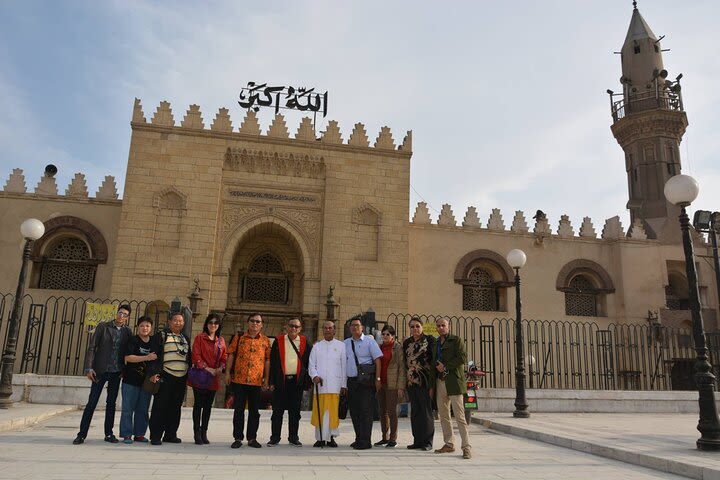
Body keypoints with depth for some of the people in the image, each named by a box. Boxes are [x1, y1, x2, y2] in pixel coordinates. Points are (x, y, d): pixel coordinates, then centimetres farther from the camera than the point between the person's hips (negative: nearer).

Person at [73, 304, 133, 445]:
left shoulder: (127, 332, 6)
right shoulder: (103, 326, -1)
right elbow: (92, 347, -4)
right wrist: (89, 368, -12)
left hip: (116, 372, 3)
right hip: (100, 370, -2)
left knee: (111, 403, 9)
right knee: (92, 402, -1)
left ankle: (109, 434, 17)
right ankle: (82, 434, 7)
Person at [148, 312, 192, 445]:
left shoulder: (185, 339, 19)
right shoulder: (161, 336, 1)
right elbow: (156, 355, -6)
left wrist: (189, 374, 16)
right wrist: (154, 372, -15)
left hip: (181, 378, 6)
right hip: (166, 376, -5)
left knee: (176, 407, 8)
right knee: (160, 406, -4)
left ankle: (170, 434, 16)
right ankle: (155, 436, 2)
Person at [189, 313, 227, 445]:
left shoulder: (221, 340, 11)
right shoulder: (200, 337, -2)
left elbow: (224, 357, 12)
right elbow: (196, 355, -10)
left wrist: (220, 368, -7)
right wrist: (206, 368, -17)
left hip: (214, 378, 4)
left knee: (208, 405, 9)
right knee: (198, 404, 1)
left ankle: (204, 433, 17)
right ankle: (197, 433, 7)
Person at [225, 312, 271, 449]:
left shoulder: (265, 341, 6)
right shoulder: (239, 337, 5)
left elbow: (267, 360, 6)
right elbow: (231, 355, 5)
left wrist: (266, 378, 3)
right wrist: (228, 372, -1)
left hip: (256, 381, 1)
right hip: (239, 380, 0)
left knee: (254, 411, 7)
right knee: (239, 409, 4)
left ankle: (252, 438, 17)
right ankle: (238, 438, 13)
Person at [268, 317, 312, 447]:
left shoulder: (304, 342, 6)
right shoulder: (279, 341, 4)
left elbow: (308, 361, 8)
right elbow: (272, 362, 2)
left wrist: (307, 380, 0)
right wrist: (272, 381, -3)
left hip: (297, 381, 1)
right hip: (281, 380, -1)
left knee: (295, 411, 8)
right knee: (277, 410, 3)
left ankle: (293, 438, 18)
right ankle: (275, 438, 14)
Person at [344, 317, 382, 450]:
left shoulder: (369, 341, -2)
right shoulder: (346, 343, 11)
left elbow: (377, 360, -5)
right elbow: (343, 362, 13)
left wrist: (378, 379, -12)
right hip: (351, 380, 5)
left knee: (365, 410, -5)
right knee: (354, 411, 10)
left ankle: (365, 441, 0)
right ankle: (358, 439, 22)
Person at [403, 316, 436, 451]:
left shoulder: (429, 340, -3)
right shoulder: (406, 342, 12)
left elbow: (433, 361, -7)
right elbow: (405, 362, 15)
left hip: (425, 381, -5)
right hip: (411, 381, 5)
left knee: (426, 411, -1)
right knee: (414, 412, 9)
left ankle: (427, 441, 7)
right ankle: (417, 440, 17)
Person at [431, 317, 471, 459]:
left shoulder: (456, 340, 0)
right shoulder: (436, 343, 19)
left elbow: (463, 358, -12)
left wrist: (445, 367, -12)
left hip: (453, 382, -6)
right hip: (440, 382, 7)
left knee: (459, 416, -8)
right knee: (443, 415, 9)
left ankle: (466, 447, -5)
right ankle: (449, 444, 19)